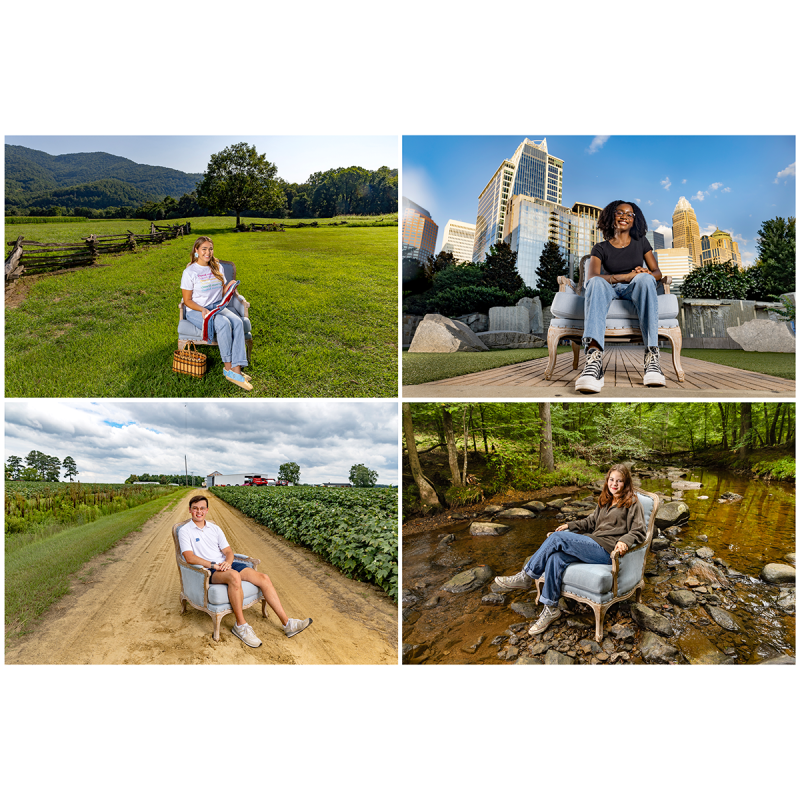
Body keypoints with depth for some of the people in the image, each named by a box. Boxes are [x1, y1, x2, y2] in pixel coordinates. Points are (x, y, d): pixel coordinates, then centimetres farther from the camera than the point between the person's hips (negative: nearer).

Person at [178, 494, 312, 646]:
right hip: (207, 571, -6)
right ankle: (240, 625, -25)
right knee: (234, 576, -40)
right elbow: (190, 558, -12)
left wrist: (228, 562, -12)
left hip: (225, 565, 6)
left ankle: (287, 623, -13)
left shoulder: (215, 528, 17)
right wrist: (214, 565, -22)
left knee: (264, 578, -14)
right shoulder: (185, 531, 1)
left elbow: (228, 551, 12)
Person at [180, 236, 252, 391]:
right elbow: (187, 300, -4)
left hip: (217, 306, 5)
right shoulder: (189, 272, -4)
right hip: (196, 310, -5)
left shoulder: (217, 268, 13)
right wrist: (203, 310, -23)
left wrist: (230, 286, -5)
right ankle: (227, 366, -21)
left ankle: (236, 369, -36)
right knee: (224, 323, -36)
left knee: (238, 322, -29)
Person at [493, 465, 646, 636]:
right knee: (556, 558, -23)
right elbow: (591, 522, 27)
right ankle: (550, 609, -15)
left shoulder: (632, 503, 2)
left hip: (608, 551, -7)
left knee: (558, 537, -24)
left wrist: (624, 541, -24)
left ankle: (526, 577, -15)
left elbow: (640, 532, -4)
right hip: (593, 543, 7)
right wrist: (570, 525, 13)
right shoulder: (605, 501, 23)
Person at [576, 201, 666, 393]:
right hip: (611, 291, -1)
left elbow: (657, 272, 15)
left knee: (645, 279, -35)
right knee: (597, 282, -36)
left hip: (636, 291, 1)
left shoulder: (641, 243, 19)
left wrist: (645, 275, -10)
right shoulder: (601, 249, 12)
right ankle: (594, 358, -58)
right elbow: (591, 276, -7)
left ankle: (651, 355, -44)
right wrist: (628, 276, -17)